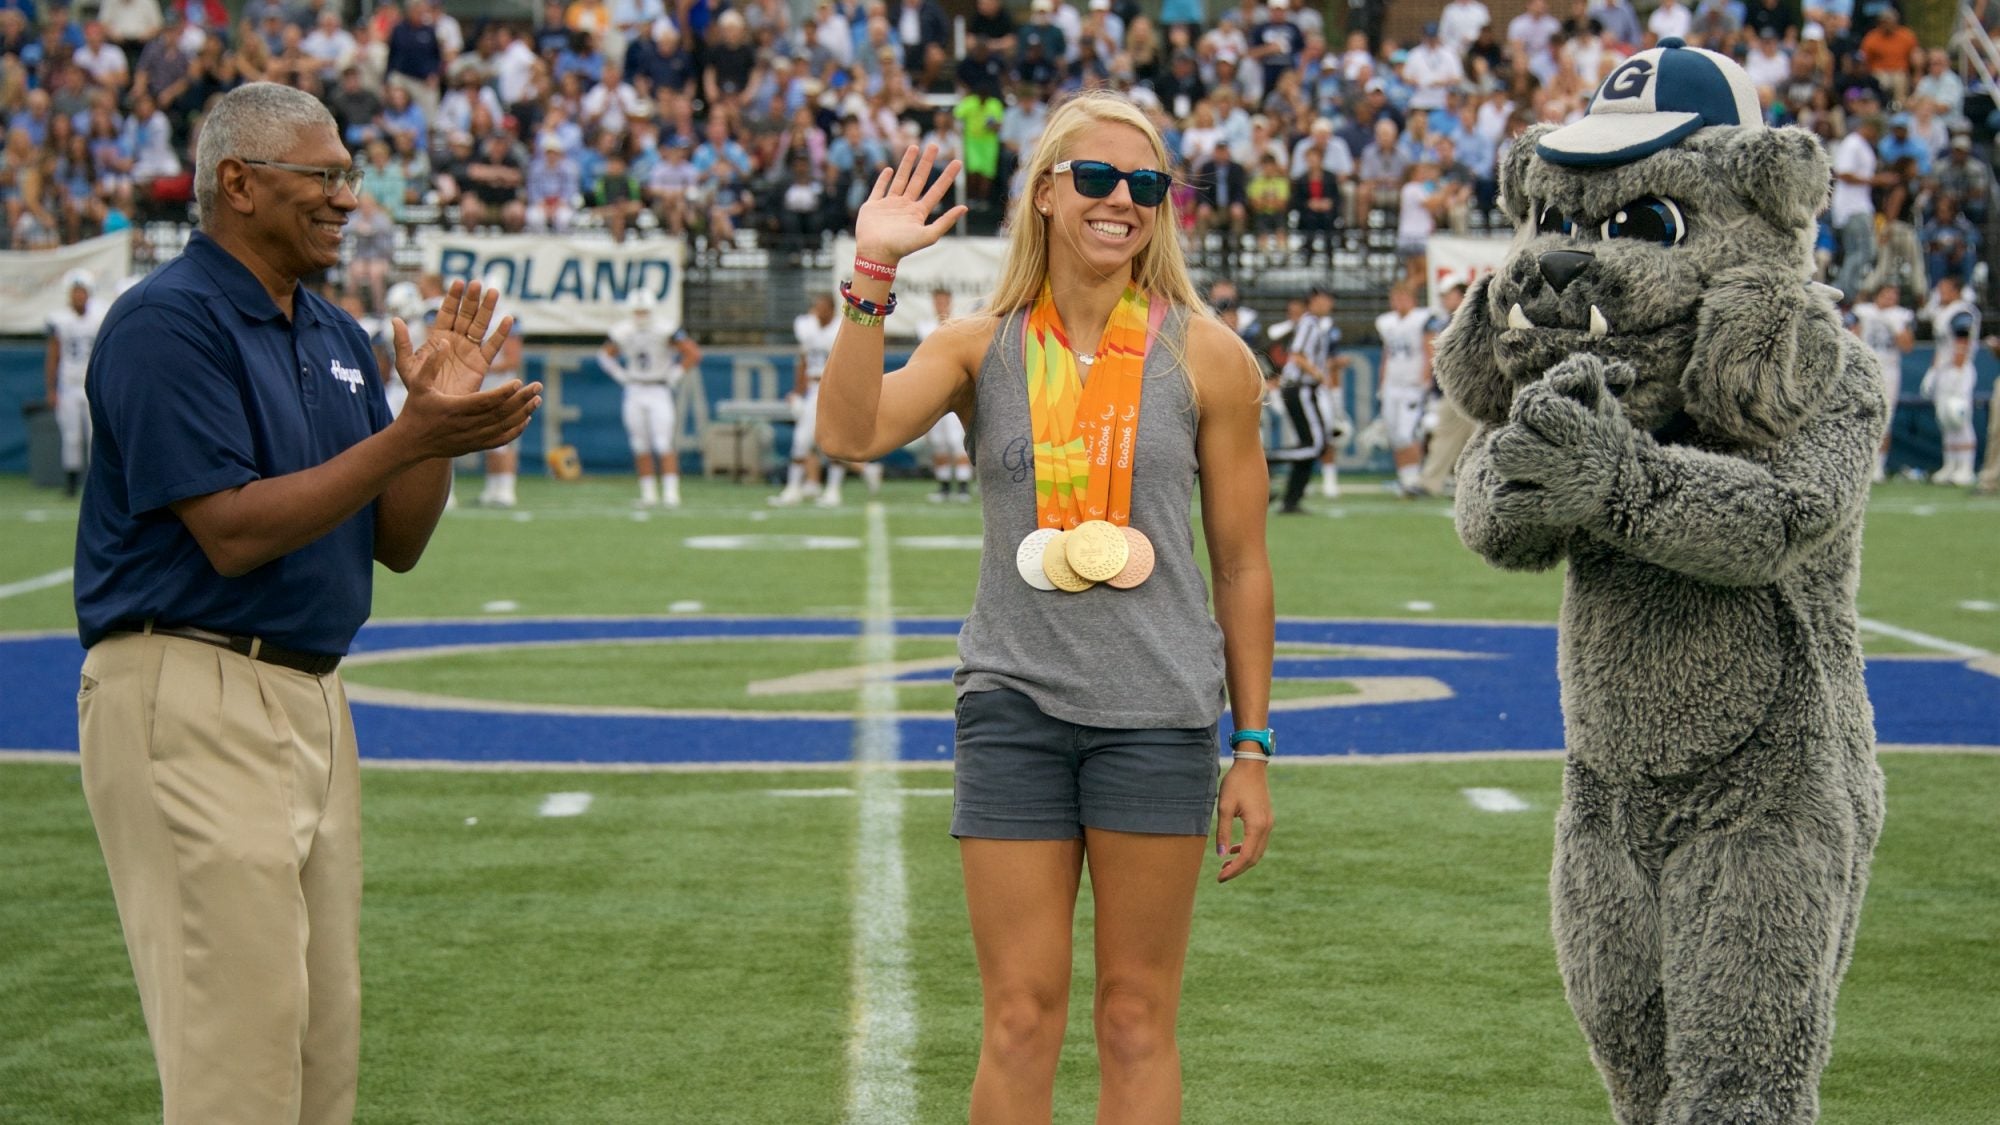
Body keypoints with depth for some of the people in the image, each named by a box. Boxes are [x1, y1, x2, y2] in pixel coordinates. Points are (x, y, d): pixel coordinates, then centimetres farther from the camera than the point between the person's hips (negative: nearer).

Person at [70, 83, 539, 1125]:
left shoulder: (337, 335, 15)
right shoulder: (166, 321, -11)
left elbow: (396, 543, 13)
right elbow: (233, 533, -19)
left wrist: (441, 412, -3)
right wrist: (409, 438, -21)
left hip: (313, 697, 9)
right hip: (192, 697, -9)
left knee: (326, 1035, 10)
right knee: (239, 1034, -10)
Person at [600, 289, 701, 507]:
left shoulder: (665, 331, -14)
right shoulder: (623, 333, -2)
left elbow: (693, 354, -10)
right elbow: (605, 354, 16)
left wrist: (675, 375, -9)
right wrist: (621, 376, 5)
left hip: (659, 393, -4)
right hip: (634, 393, 4)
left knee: (663, 445, -11)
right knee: (641, 447, 5)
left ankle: (671, 492, -11)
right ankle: (648, 494, 13)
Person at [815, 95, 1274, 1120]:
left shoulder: (1205, 358, 2)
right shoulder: (980, 347, 4)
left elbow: (1242, 565, 4)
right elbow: (848, 433, -12)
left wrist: (1251, 750, 2)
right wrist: (871, 274, -18)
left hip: (1157, 715, -1)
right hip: (1013, 702, 1)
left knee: (1137, 1019, 6)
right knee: (1019, 1019, 4)